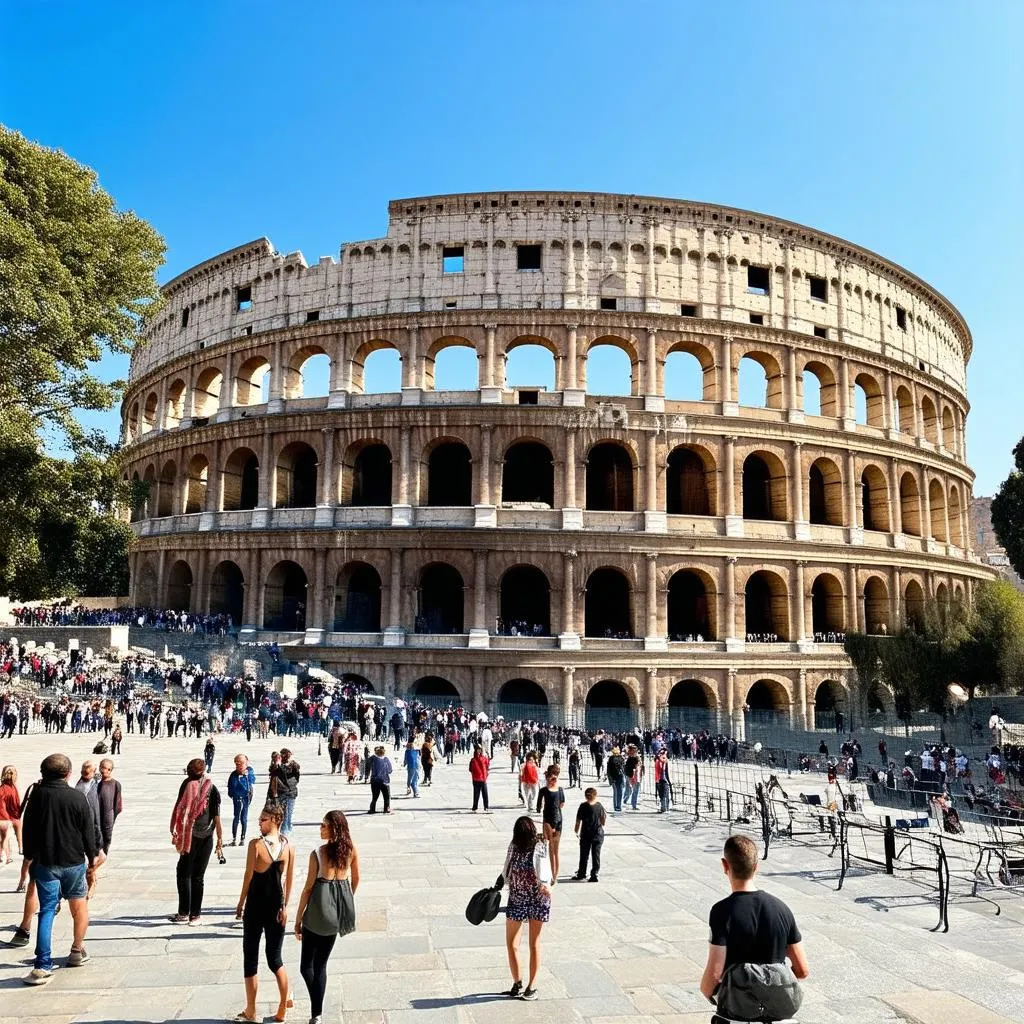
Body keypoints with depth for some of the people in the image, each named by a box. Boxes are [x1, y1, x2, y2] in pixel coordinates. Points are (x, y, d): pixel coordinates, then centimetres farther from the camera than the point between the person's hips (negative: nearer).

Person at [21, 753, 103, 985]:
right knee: (79, 905, 18)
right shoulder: (78, 798, -11)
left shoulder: (37, 796, -4)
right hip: (74, 862, -1)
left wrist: (29, 857, 17)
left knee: (46, 912, 4)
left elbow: (27, 830, 4)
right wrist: (93, 856, 9)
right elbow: (88, 831, -6)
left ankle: (43, 966, -4)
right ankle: (77, 951, 30)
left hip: (45, 863, 1)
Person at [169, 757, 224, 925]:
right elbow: (217, 817, 1)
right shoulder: (212, 789, 2)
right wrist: (220, 839, 5)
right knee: (198, 876, 9)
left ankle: (184, 913, 4)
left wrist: (173, 829, 3)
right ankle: (195, 915, 11)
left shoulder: (187, 784, -3)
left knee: (184, 874, 7)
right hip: (206, 837, 2)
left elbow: (178, 808, -7)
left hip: (189, 837, -2)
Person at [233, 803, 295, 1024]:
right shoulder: (288, 846, -4)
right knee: (275, 958, 16)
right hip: (276, 907, 4)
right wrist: (285, 906, 7)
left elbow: (248, 877, -11)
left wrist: (240, 904, 1)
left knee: (250, 958, 11)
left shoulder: (256, 845, -16)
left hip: (255, 906, -4)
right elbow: (289, 879, 0)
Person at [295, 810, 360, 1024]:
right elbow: (355, 879, 9)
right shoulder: (351, 849, -2)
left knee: (307, 964, 7)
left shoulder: (318, 853, -16)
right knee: (321, 964, 17)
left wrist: (298, 918, -3)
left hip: (318, 911, -5)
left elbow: (308, 888, -11)